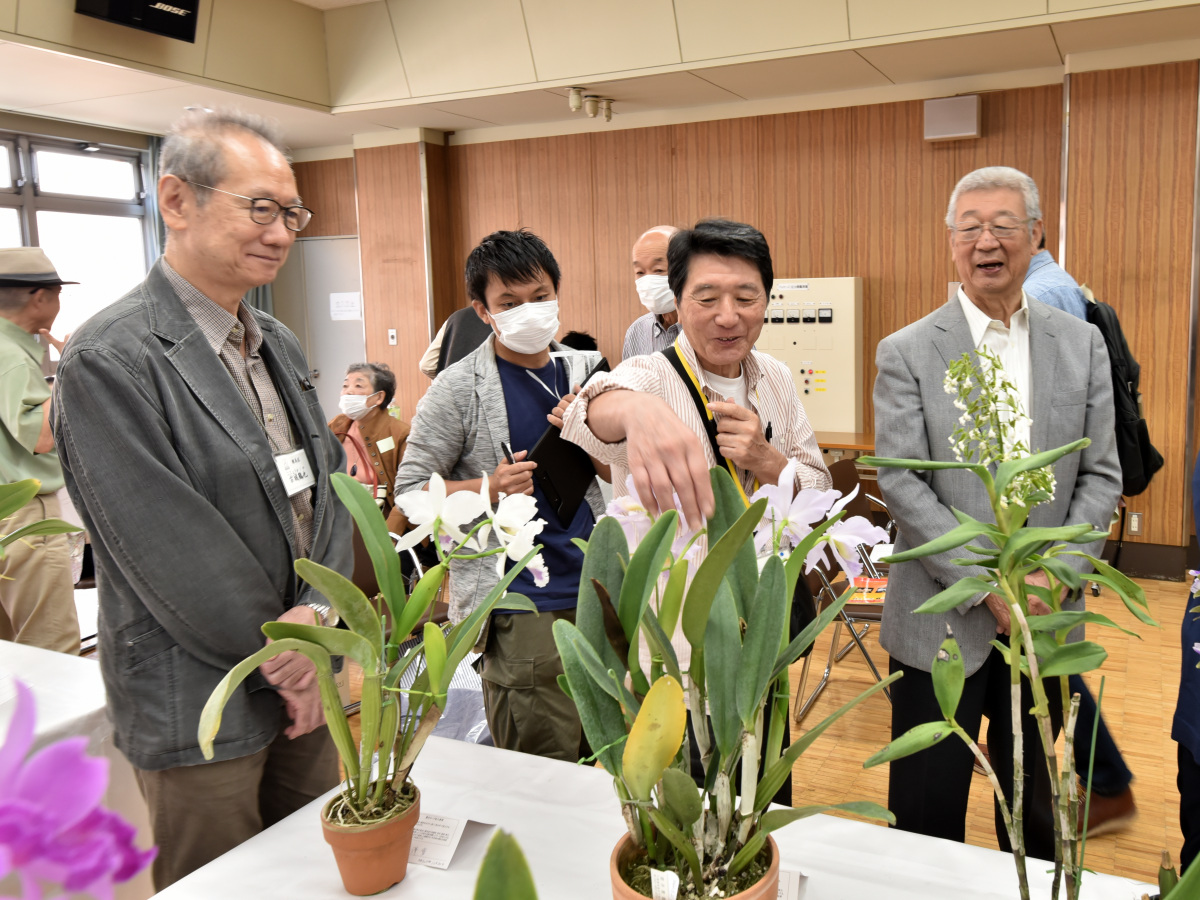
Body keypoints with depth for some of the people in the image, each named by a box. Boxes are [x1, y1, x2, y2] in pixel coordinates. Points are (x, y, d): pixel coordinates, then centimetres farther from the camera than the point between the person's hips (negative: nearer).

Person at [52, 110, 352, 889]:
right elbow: (167, 552, -19)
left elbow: (328, 483, 6)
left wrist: (320, 612, -9)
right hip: (202, 707, -7)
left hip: (309, 684, 7)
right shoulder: (110, 361, -17)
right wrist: (284, 656, -10)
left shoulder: (279, 345, 9)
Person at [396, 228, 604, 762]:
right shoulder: (458, 389, -5)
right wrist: (487, 488, -18)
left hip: (597, 591, 5)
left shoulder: (584, 370, 10)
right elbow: (411, 489, -3)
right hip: (520, 606, -5)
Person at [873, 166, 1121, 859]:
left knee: (1035, 810, 20)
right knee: (927, 813, 9)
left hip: (1043, 621, 3)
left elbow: (1101, 476, 4)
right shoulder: (907, 352, -5)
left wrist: (1051, 575, -10)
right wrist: (988, 586, -15)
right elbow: (902, 486, -11)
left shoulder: (1082, 343, 5)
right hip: (942, 619, -3)